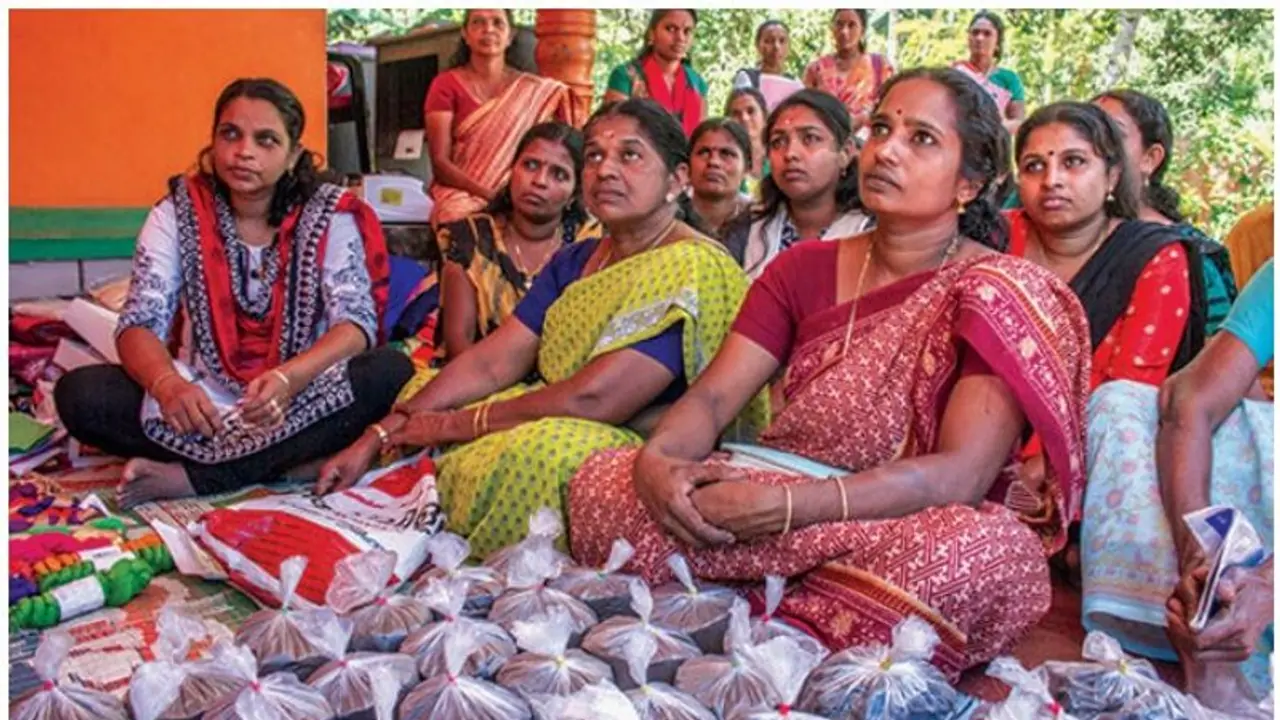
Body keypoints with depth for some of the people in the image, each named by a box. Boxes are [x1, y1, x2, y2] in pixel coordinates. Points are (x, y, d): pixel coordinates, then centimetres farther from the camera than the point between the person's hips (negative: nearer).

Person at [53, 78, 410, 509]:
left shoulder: (329, 214, -6)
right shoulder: (176, 214, -2)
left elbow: (357, 320, -15)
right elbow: (140, 323, -9)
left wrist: (288, 378, -36)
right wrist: (167, 384, -34)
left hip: (302, 400, -1)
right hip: (204, 401, 1)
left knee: (390, 371, -30)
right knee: (78, 394, -22)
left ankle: (190, 477, -27)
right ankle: (291, 458, -24)